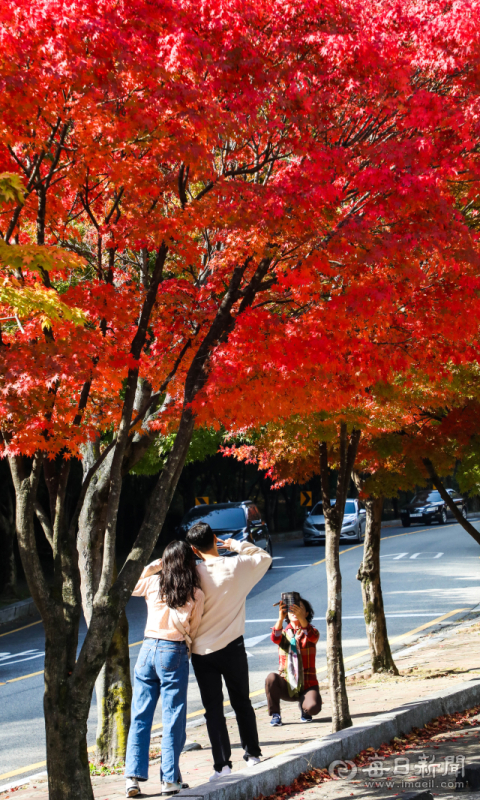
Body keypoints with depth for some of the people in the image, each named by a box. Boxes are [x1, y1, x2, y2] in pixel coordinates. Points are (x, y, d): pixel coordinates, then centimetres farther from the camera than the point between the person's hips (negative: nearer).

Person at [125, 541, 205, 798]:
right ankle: (169, 779, 7)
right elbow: (193, 630, 1)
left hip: (148, 649, 3)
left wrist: (151, 567, 17)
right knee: (173, 718, 5)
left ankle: (133, 776, 4)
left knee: (140, 716, 7)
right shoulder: (196, 595, -5)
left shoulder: (152, 583, 1)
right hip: (175, 653, -3)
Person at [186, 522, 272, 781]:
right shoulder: (239, 566, -6)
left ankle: (222, 765, 0)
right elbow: (265, 557, 14)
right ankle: (252, 754, 27)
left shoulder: (194, 574, -11)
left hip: (201, 651, -2)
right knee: (242, 703, 18)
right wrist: (237, 545, 12)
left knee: (213, 708, 4)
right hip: (232, 648, 2)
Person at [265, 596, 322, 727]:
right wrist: (280, 618, -37)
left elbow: (313, 637, -23)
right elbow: (275, 638, -19)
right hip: (286, 685, 1)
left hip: (307, 685, -1)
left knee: (313, 707, -29)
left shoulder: (309, 631, 3)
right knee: (271, 678, -30)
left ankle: (303, 704, 9)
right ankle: (275, 715, -11)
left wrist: (301, 618, -41)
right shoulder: (284, 633, 6)